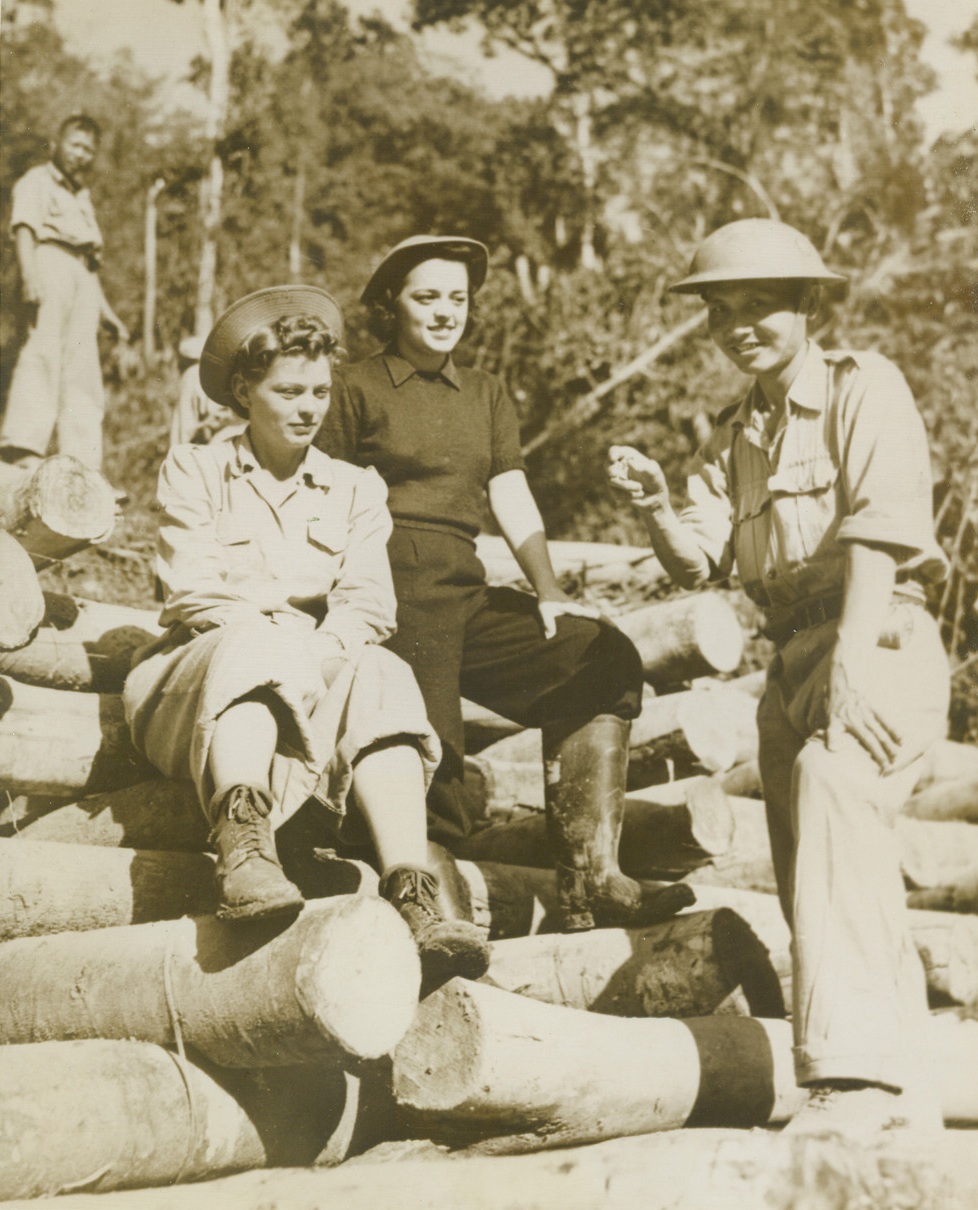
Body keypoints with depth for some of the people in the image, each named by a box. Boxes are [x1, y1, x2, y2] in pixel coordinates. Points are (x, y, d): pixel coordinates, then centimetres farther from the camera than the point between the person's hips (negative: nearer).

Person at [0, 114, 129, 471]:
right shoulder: (36, 182, 9)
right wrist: (30, 277, -26)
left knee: (83, 370, 1)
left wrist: (107, 312, 26)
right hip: (50, 262, -8)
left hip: (82, 280, 8)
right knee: (43, 350, -22)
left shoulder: (81, 197, 32)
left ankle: (83, 466, -1)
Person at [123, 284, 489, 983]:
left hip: (321, 672, 2)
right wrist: (281, 624, -15)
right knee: (262, 643, -36)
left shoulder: (356, 489, 20)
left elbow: (367, 605, 4)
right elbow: (193, 591, -1)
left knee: (380, 675, -32)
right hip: (198, 681, -2)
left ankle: (414, 894, -50)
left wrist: (328, 649, -17)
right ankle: (243, 846, -59)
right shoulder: (195, 471, 14)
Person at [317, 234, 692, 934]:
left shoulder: (487, 396, 26)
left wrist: (547, 590, 0)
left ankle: (590, 879, -24)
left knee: (605, 659, -18)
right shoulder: (357, 390, 11)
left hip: (467, 591, 5)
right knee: (432, 762, -25)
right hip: (391, 589, -5)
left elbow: (514, 501, 17)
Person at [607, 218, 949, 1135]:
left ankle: (856, 1071, -37)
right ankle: (902, 1096, 20)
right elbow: (698, 560, 9)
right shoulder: (736, 435, 20)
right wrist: (654, 505, -12)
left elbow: (880, 526, -14)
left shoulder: (862, 387, 0)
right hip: (790, 660, 8)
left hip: (877, 645, -8)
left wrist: (852, 656, -25)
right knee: (830, 886, 9)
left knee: (831, 788, -31)